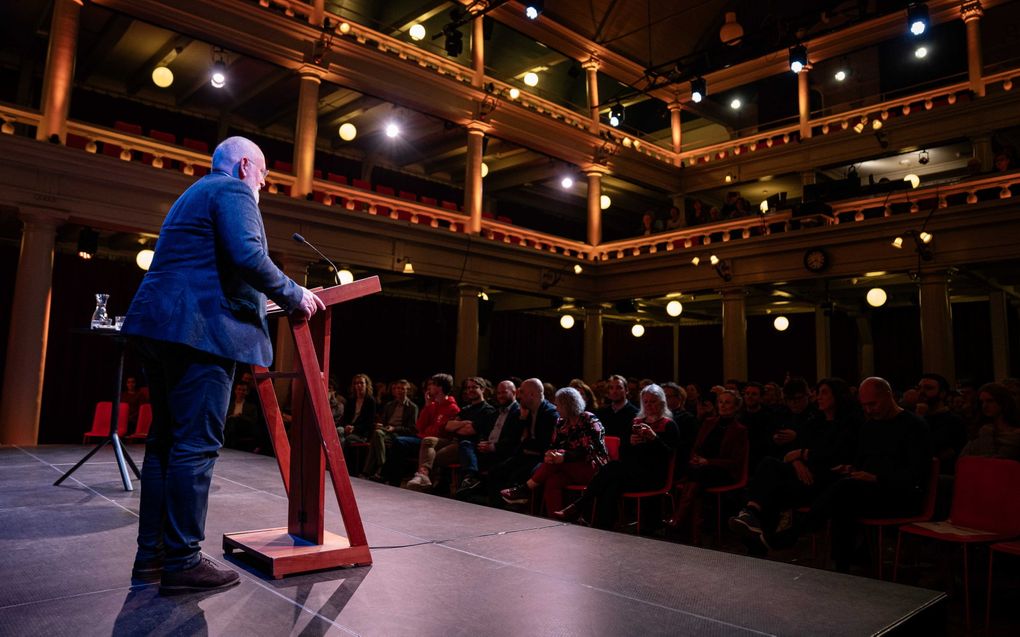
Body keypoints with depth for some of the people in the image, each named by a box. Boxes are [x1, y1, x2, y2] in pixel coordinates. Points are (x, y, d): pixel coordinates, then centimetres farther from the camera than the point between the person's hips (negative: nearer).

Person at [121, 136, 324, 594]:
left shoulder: (194, 195, 29)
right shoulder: (234, 190, -1)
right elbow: (247, 256, -18)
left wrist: (275, 298, 32)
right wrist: (294, 296, -7)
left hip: (160, 325, 10)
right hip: (200, 329, -10)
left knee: (166, 440, 11)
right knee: (196, 445, -8)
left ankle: (151, 554, 17)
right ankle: (182, 562, -4)